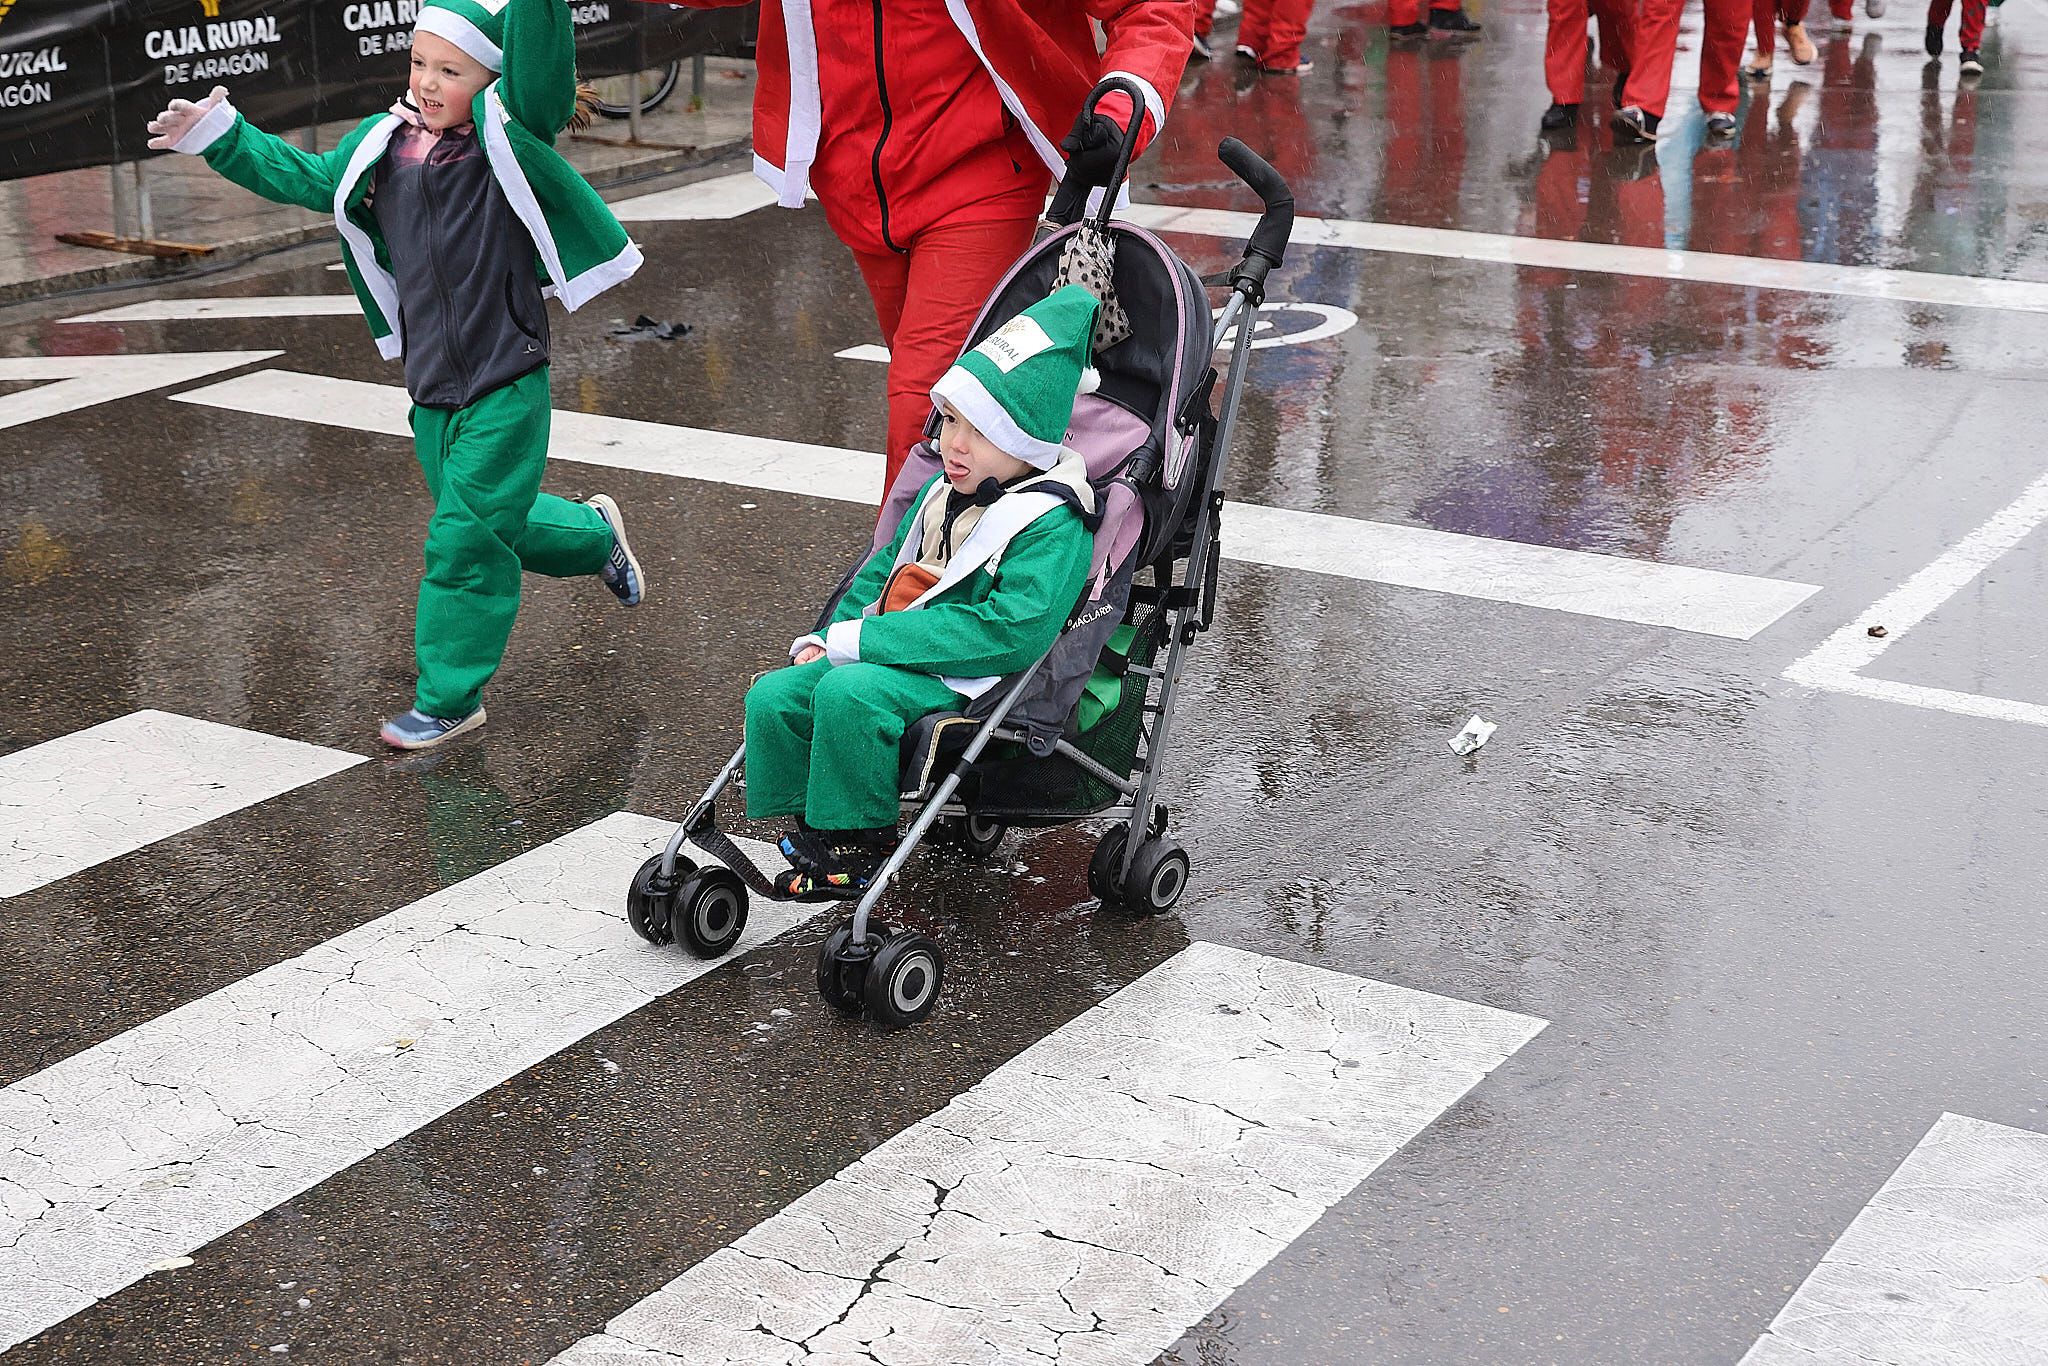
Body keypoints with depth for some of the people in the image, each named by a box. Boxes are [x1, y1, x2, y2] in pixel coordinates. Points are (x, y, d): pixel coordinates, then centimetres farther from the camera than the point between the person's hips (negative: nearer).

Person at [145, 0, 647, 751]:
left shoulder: (507, 139, -10)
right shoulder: (381, 148, 7)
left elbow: (539, 61, -27)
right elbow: (300, 176, 22)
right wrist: (219, 136, 17)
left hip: (506, 385, -6)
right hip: (431, 389, 6)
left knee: (465, 535, -5)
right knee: (497, 523, 17)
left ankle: (449, 698, 9)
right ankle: (594, 533, 47)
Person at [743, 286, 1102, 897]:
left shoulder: (1053, 525, -16)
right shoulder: (943, 493, 13)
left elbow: (1015, 631, -27)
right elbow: (886, 567, 27)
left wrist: (862, 640, -25)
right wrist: (827, 636, 7)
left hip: (965, 680, -9)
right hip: (890, 657, 9)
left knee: (848, 691, -32)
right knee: (772, 696, -4)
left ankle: (856, 843, -14)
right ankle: (809, 828, 8)